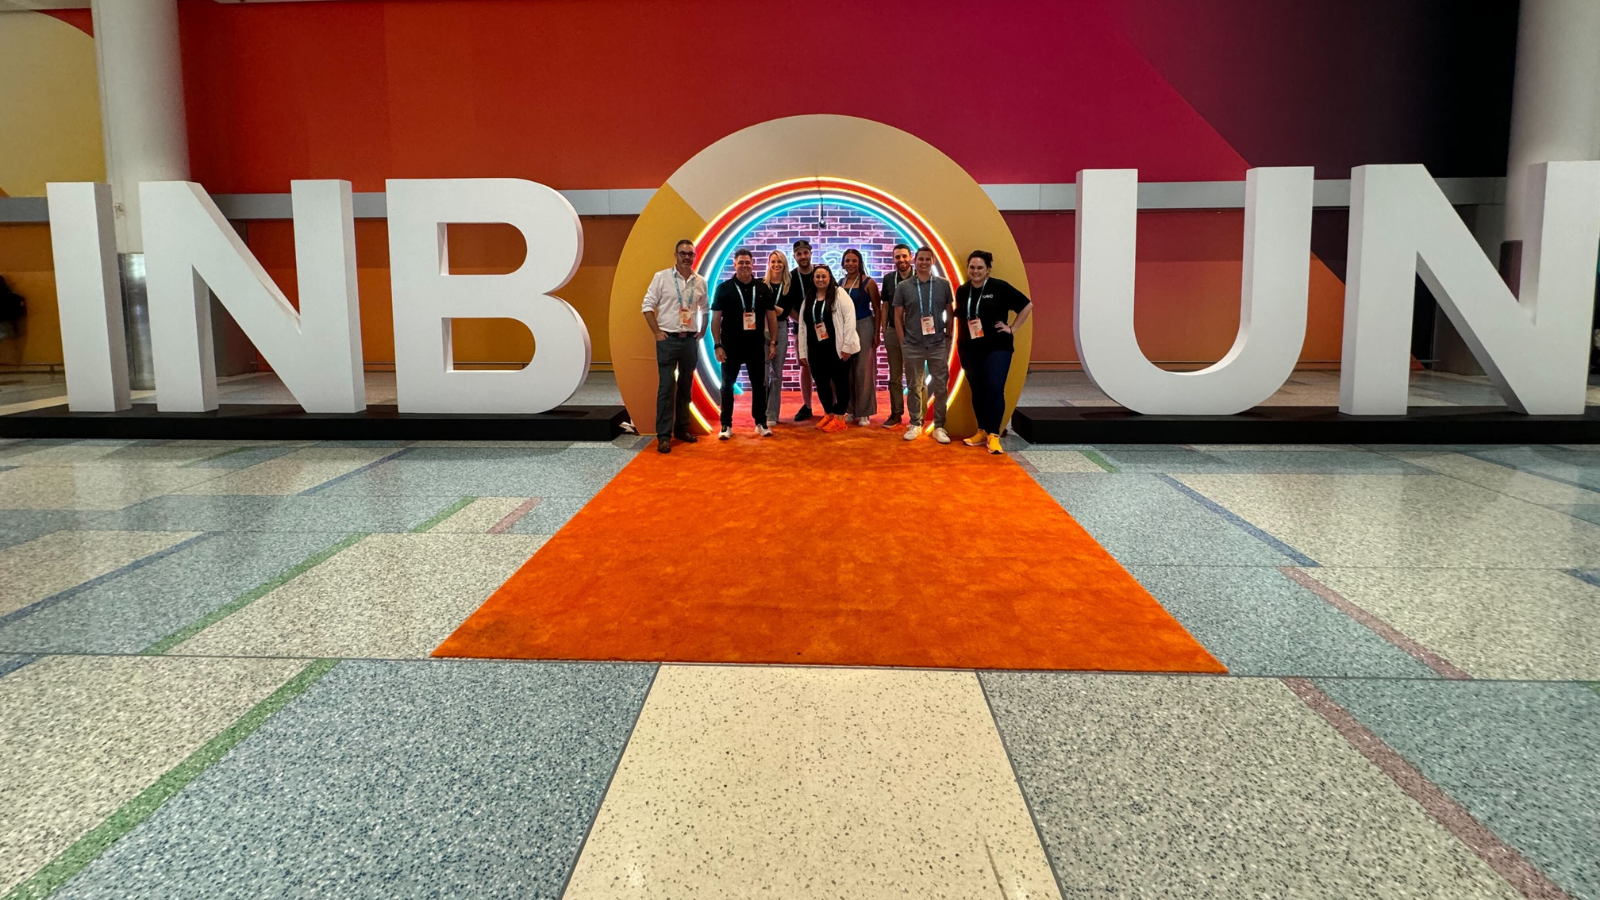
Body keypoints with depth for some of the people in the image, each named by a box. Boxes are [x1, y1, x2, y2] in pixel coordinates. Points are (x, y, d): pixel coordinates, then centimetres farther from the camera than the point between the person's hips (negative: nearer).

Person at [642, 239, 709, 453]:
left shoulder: (700, 282, 6)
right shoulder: (662, 277, -4)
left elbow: (704, 310, 18)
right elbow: (648, 305, -3)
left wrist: (702, 331, 7)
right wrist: (657, 332, -8)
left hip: (691, 340, 4)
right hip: (668, 339, -4)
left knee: (686, 386, 11)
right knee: (667, 387, -7)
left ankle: (682, 428, 22)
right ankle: (664, 436, -5)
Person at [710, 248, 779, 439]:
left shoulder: (763, 288, 4)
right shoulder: (724, 288, -2)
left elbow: (771, 316, 9)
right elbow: (716, 319, -3)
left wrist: (772, 342, 3)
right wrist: (717, 345, -8)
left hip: (756, 345, 2)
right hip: (731, 346, -2)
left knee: (759, 385, 8)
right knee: (727, 385, 3)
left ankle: (761, 423, 19)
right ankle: (726, 425, 11)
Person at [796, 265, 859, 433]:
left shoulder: (839, 294, -4)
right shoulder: (808, 300, 13)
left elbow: (849, 318, -11)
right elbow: (802, 326, 13)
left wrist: (847, 345, -15)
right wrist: (803, 352, 10)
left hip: (837, 348, -5)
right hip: (816, 350, 6)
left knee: (840, 382, 2)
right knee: (821, 383, 10)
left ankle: (840, 417, 10)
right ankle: (828, 414, 25)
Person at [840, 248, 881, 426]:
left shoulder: (868, 282, -5)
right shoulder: (840, 283, 7)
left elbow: (877, 309, -3)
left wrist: (877, 333, -7)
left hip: (864, 326, -4)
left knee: (863, 369, -4)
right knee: (846, 369, 4)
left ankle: (864, 413, 3)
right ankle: (850, 410, 14)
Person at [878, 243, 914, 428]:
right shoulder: (888, 279, 7)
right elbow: (885, 306, 12)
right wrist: (883, 330, 8)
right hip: (893, 332, 3)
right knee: (895, 375, 8)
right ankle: (896, 413, 15)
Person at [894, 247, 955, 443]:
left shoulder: (943, 285, 4)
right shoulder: (903, 287, 1)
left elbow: (950, 313, 9)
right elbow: (898, 316, 4)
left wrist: (948, 336, 3)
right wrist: (903, 342, 0)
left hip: (938, 345, 0)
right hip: (913, 346, 0)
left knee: (941, 387, 2)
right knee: (914, 387, 7)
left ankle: (939, 426, 11)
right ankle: (915, 424, 18)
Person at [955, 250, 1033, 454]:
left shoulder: (999, 287, -7)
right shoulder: (962, 291, 6)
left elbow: (1027, 305, -2)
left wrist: (1012, 328, -4)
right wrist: (959, 344, 11)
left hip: (996, 347, -4)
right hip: (970, 349, 4)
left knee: (995, 389, -10)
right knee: (977, 390, 9)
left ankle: (993, 435, -5)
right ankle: (982, 431, 18)